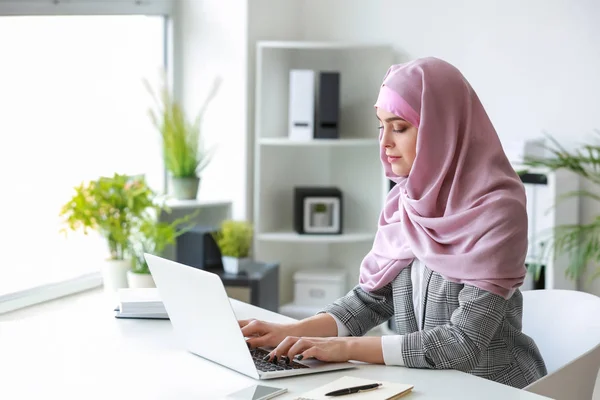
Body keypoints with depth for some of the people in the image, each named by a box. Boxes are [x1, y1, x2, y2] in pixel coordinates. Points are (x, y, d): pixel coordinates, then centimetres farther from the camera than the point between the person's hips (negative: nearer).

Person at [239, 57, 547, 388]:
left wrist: (347, 348, -22)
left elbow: (465, 342, -20)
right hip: (424, 382, 5)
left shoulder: (497, 211, -18)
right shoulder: (407, 199, 2)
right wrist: (292, 332, -10)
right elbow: (371, 296, 4)